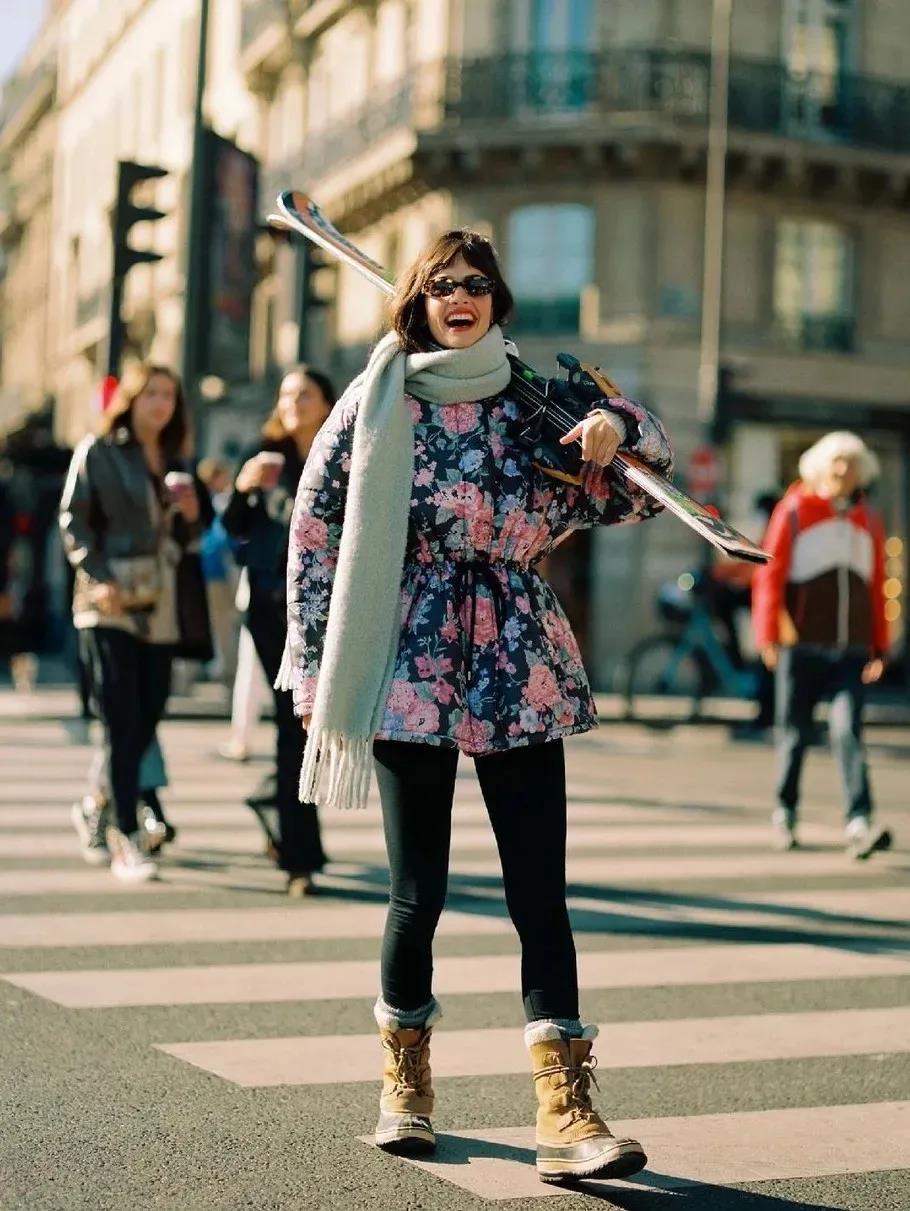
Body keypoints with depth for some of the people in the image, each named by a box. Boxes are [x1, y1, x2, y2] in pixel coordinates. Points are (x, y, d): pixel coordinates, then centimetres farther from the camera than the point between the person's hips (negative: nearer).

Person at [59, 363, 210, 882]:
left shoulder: (177, 462, 17)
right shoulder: (97, 452, 2)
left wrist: (192, 515, -1)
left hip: (163, 605, 5)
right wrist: (99, 579, -15)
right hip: (113, 604, -5)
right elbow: (74, 522, -3)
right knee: (123, 722, -8)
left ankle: (97, 810, 26)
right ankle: (128, 841, -7)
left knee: (148, 717, 5)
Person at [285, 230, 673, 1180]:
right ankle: (404, 1078, 25)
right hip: (409, 669, -1)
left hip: (520, 672, 1)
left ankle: (566, 1111, -3)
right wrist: (318, 668, 4)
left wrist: (612, 429, -8)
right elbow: (315, 532, 7)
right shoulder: (377, 402, 3)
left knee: (539, 891, -4)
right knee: (419, 889, 3)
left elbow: (630, 492, 15)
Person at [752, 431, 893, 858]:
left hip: (852, 650, 2)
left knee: (848, 731, -11)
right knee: (795, 734, 6)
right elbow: (770, 574, -2)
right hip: (801, 647, -2)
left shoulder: (868, 521, 15)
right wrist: (768, 636, -9)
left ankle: (858, 824, -19)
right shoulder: (794, 511, 2)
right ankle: (785, 814, 22)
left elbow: (876, 587, 17)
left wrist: (879, 648, 13)